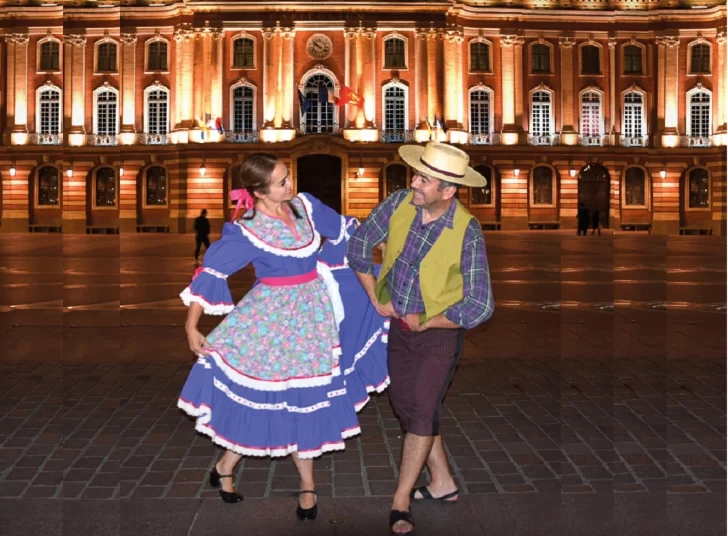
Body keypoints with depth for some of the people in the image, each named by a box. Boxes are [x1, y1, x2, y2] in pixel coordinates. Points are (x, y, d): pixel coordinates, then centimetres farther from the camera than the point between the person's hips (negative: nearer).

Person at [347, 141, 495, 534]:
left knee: (422, 410, -9)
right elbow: (358, 244, 1)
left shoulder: (467, 233, -26)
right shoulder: (399, 203, -14)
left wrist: (425, 323, -16)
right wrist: (376, 299, 1)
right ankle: (442, 483, 30)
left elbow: (479, 307, -27)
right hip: (400, 325, 6)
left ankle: (400, 503, 4)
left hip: (441, 329, -5)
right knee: (404, 405, 13)